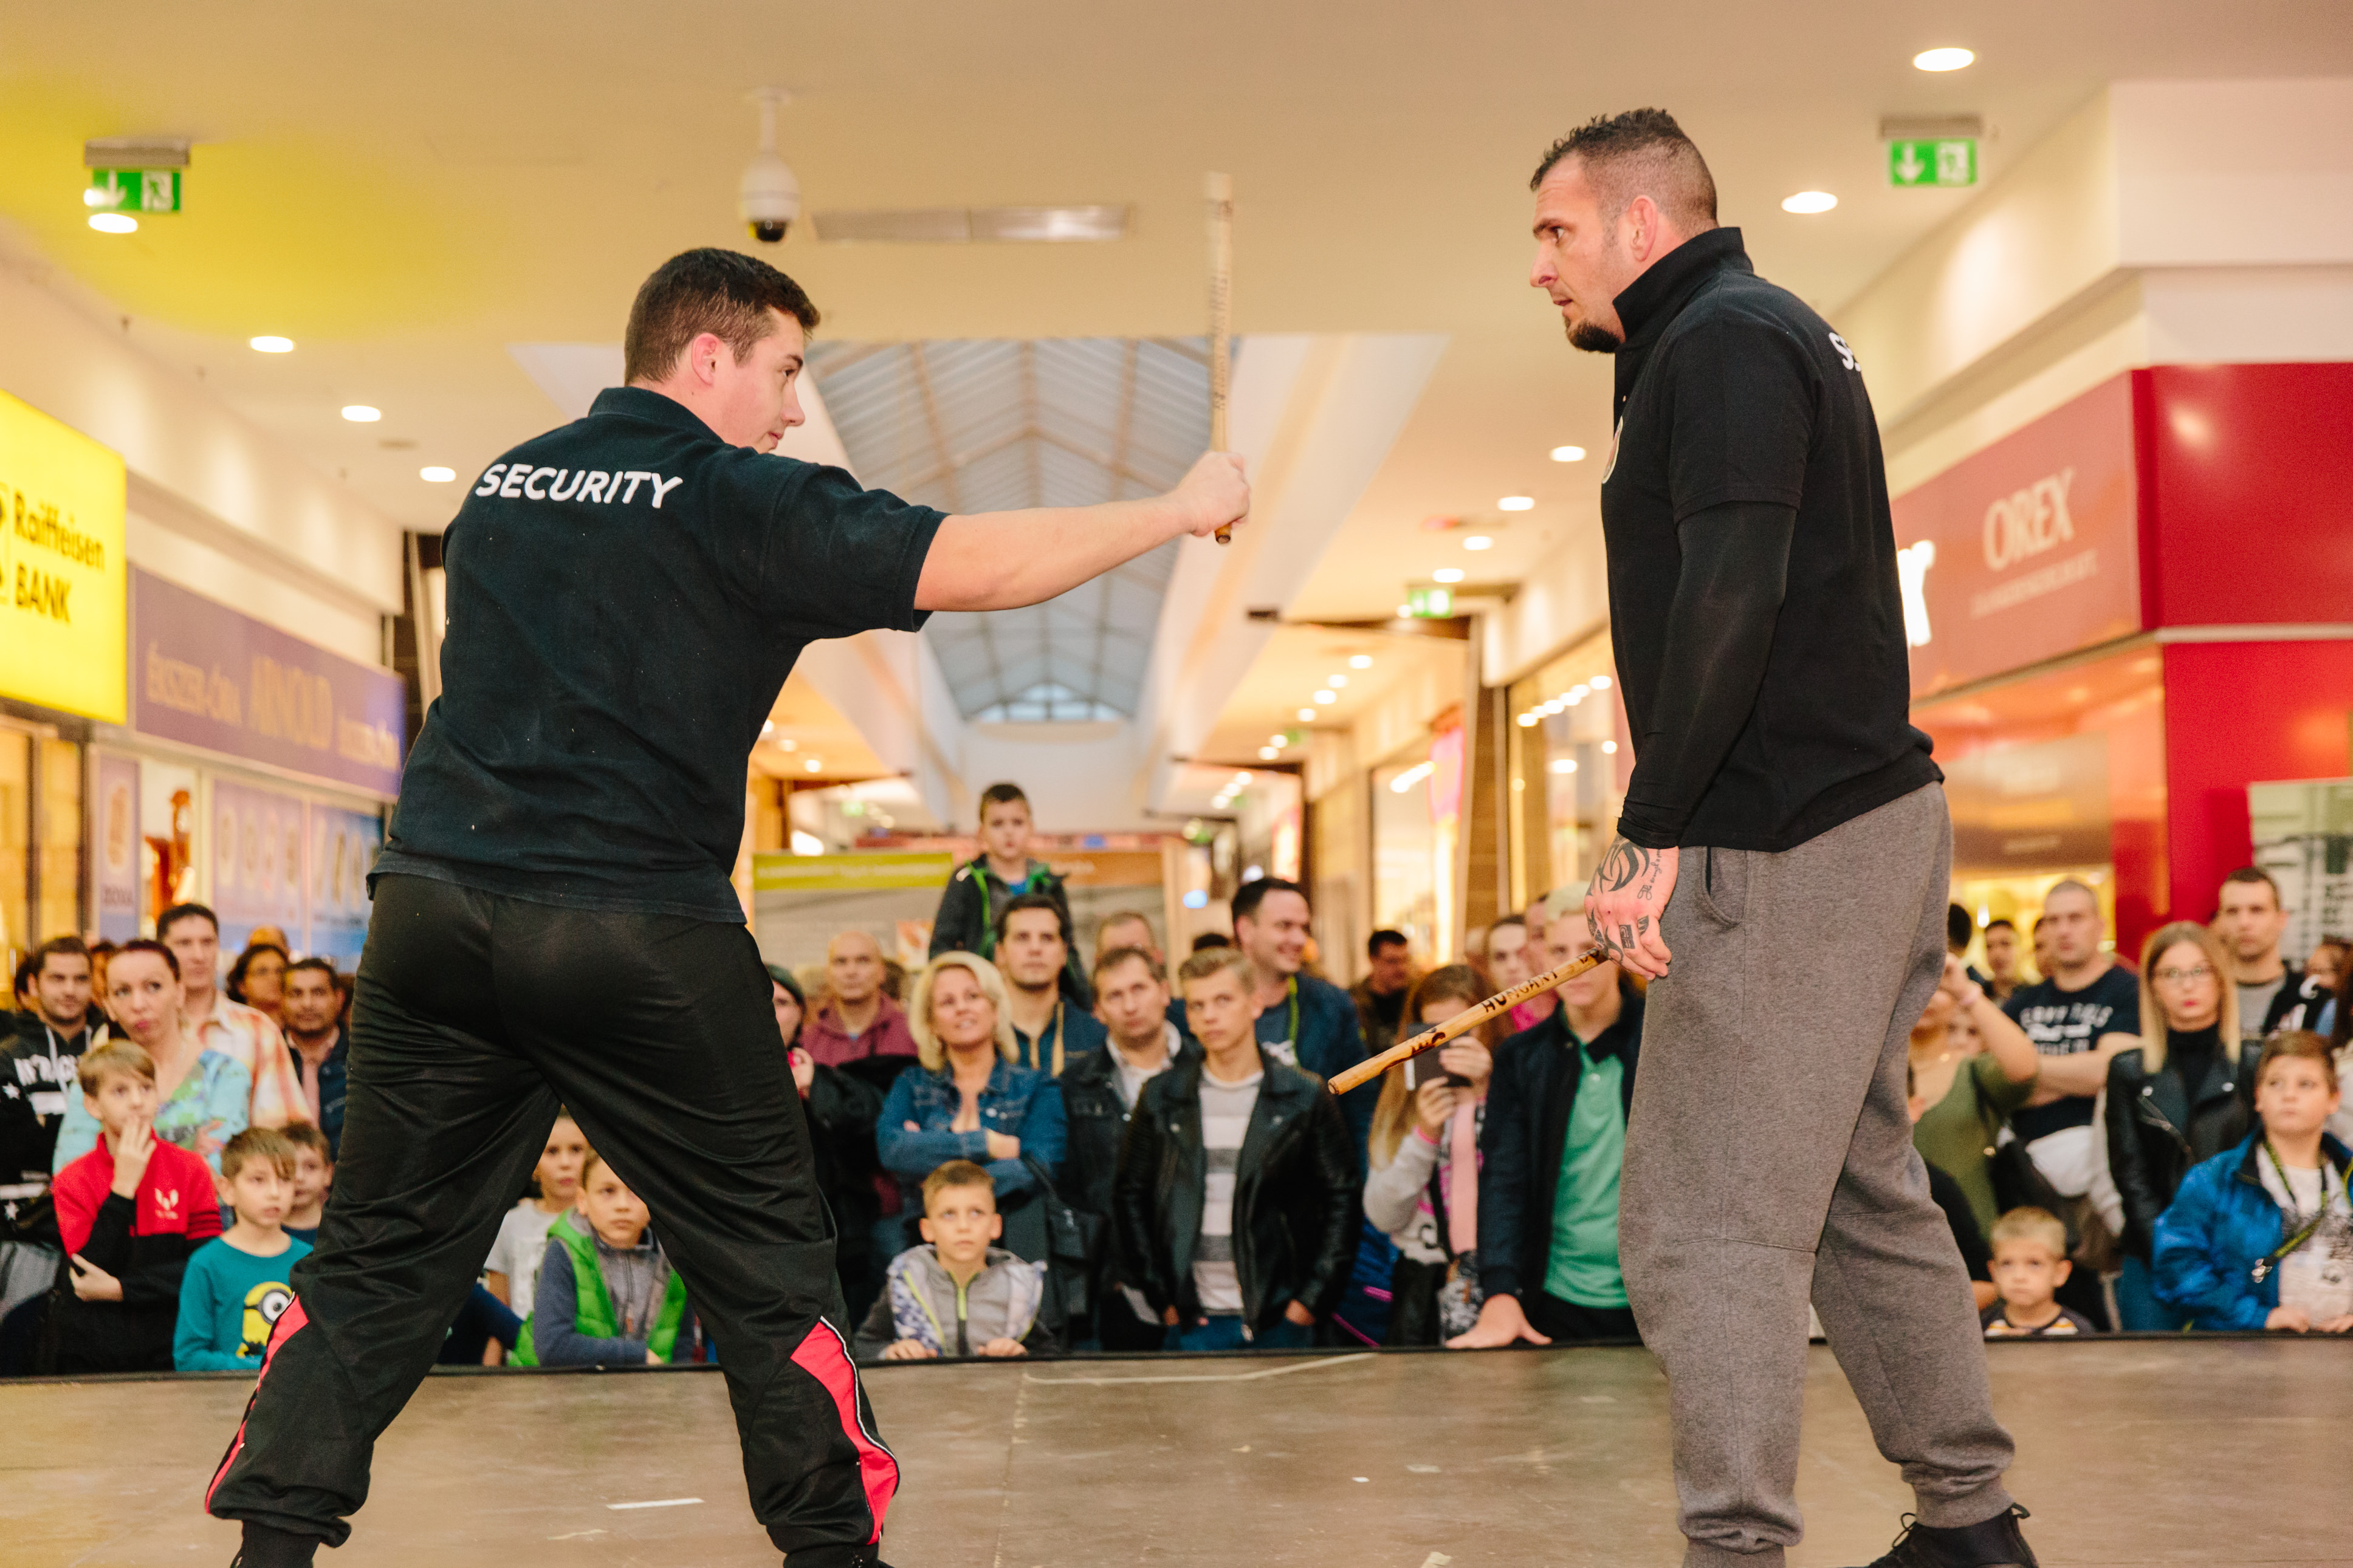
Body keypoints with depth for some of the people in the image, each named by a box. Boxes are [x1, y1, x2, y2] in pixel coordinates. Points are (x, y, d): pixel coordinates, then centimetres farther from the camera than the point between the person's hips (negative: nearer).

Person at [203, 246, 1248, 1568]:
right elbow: (974, 565, -9)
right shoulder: (741, 502, -3)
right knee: (771, 1259, 10)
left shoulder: (500, 488, 16)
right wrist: (1179, 511, 2)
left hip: (437, 908, 5)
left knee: (381, 1253, 12)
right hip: (639, 931, -5)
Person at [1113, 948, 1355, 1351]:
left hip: (1281, 1320, -1)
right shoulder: (1161, 1099, 6)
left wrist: (1313, 1298, -4)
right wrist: (1162, 1298, 2)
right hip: (1193, 1322, 1)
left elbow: (1342, 1197, 2)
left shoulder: (1305, 1098, 1)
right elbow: (1130, 1196, 9)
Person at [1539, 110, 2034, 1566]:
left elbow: (1729, 600, -22)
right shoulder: (1768, 332, 21)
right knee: (1863, 1194, 17)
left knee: (1706, 1225, -8)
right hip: (1873, 810, 11)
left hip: (1783, 847, -11)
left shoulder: (1723, 345, -10)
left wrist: (1652, 832, -21)